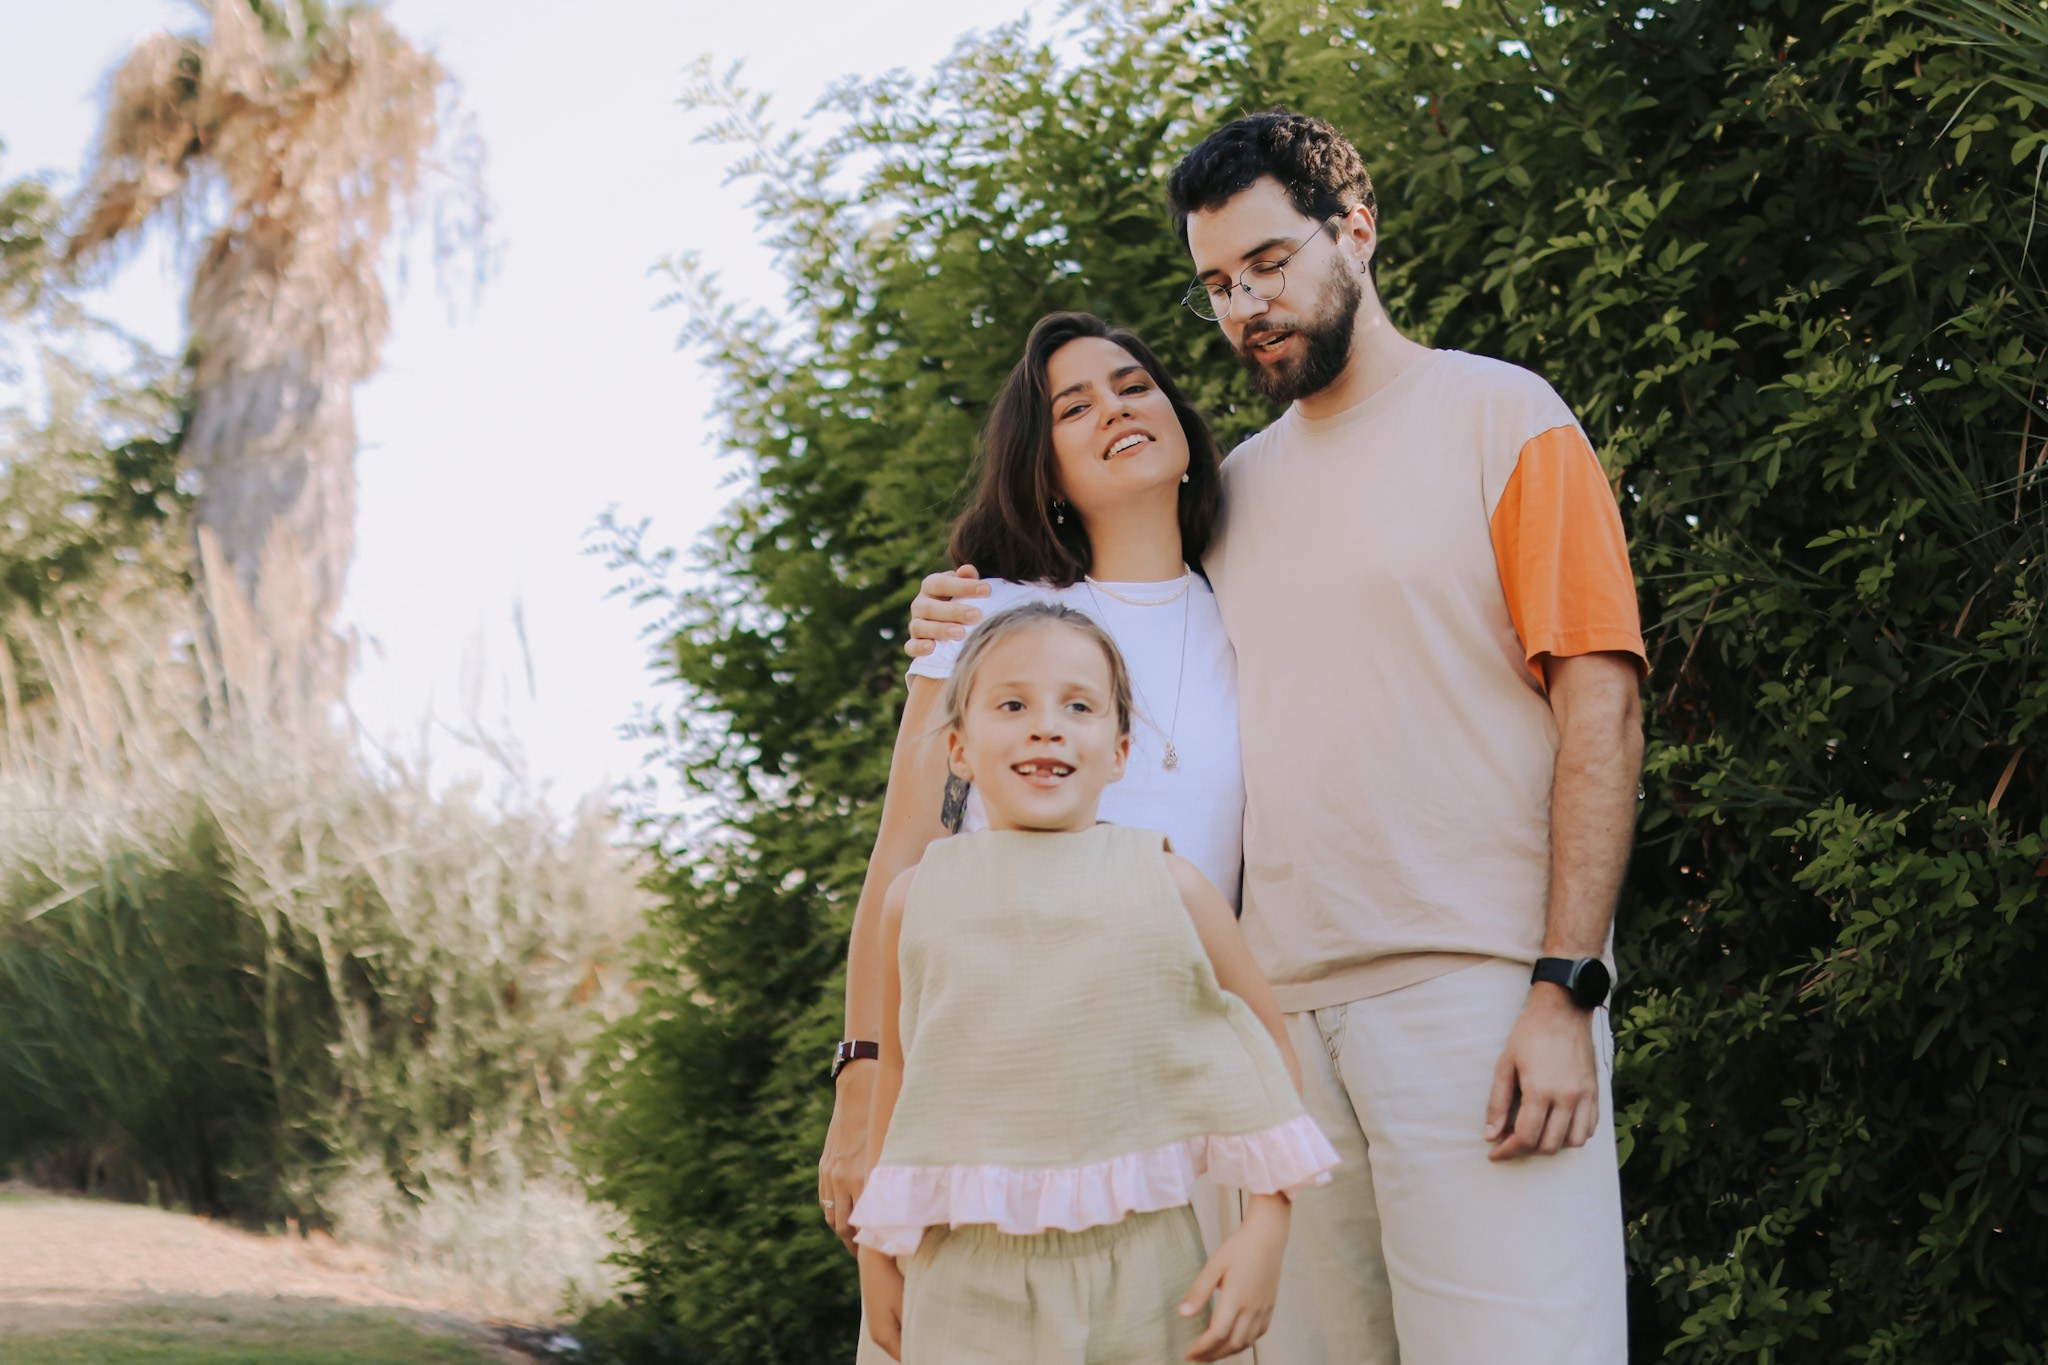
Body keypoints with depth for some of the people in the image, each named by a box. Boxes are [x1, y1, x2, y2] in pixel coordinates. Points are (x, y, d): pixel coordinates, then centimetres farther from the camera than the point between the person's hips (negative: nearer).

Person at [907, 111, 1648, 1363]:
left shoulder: (1499, 416, 4)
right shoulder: (1236, 485, 21)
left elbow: (1601, 705, -4)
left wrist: (1564, 989, -13)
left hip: (1479, 994, -5)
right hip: (1285, 1006, 5)